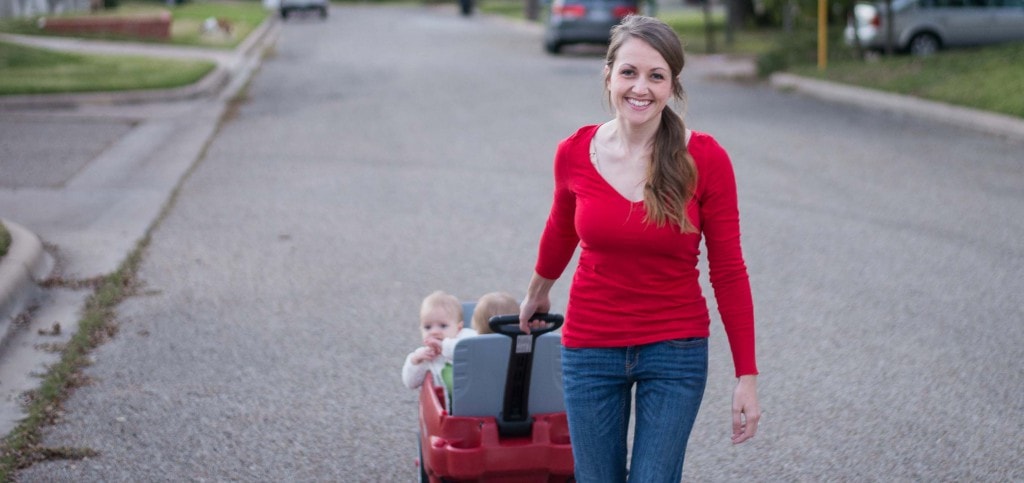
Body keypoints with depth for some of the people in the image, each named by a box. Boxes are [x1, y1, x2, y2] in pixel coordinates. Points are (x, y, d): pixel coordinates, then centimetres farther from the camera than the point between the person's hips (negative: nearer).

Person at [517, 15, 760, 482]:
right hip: (590, 350, 2)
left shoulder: (705, 159, -12)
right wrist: (536, 294, 31)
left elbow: (728, 271, -6)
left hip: (675, 352, -2)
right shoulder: (575, 153, -6)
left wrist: (747, 376, -6)